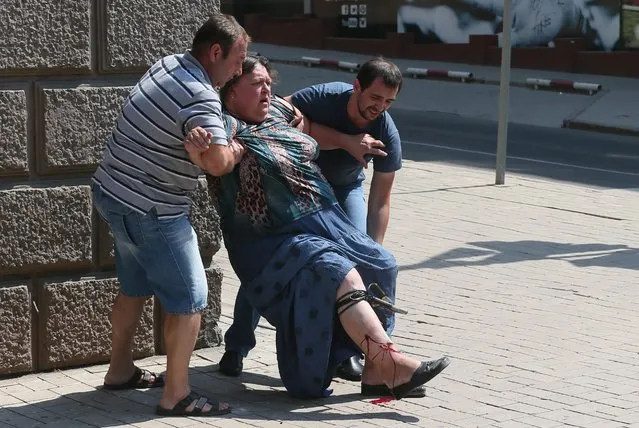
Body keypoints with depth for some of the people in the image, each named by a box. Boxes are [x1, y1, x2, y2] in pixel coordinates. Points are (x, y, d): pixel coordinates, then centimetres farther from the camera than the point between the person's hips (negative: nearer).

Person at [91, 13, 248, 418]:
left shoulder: (167, 64, 7)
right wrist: (238, 150, -12)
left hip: (114, 192, 10)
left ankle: (120, 370, 38)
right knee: (189, 298, -1)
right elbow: (217, 161, -36)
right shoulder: (201, 98, -23)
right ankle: (176, 395, 3)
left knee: (136, 286, 25)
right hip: (151, 211, -10)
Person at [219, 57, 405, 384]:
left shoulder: (387, 137, -25)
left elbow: (380, 200, -19)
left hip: (344, 189, 2)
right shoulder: (324, 97, -33)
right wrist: (345, 142, -44)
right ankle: (237, 346, 5)